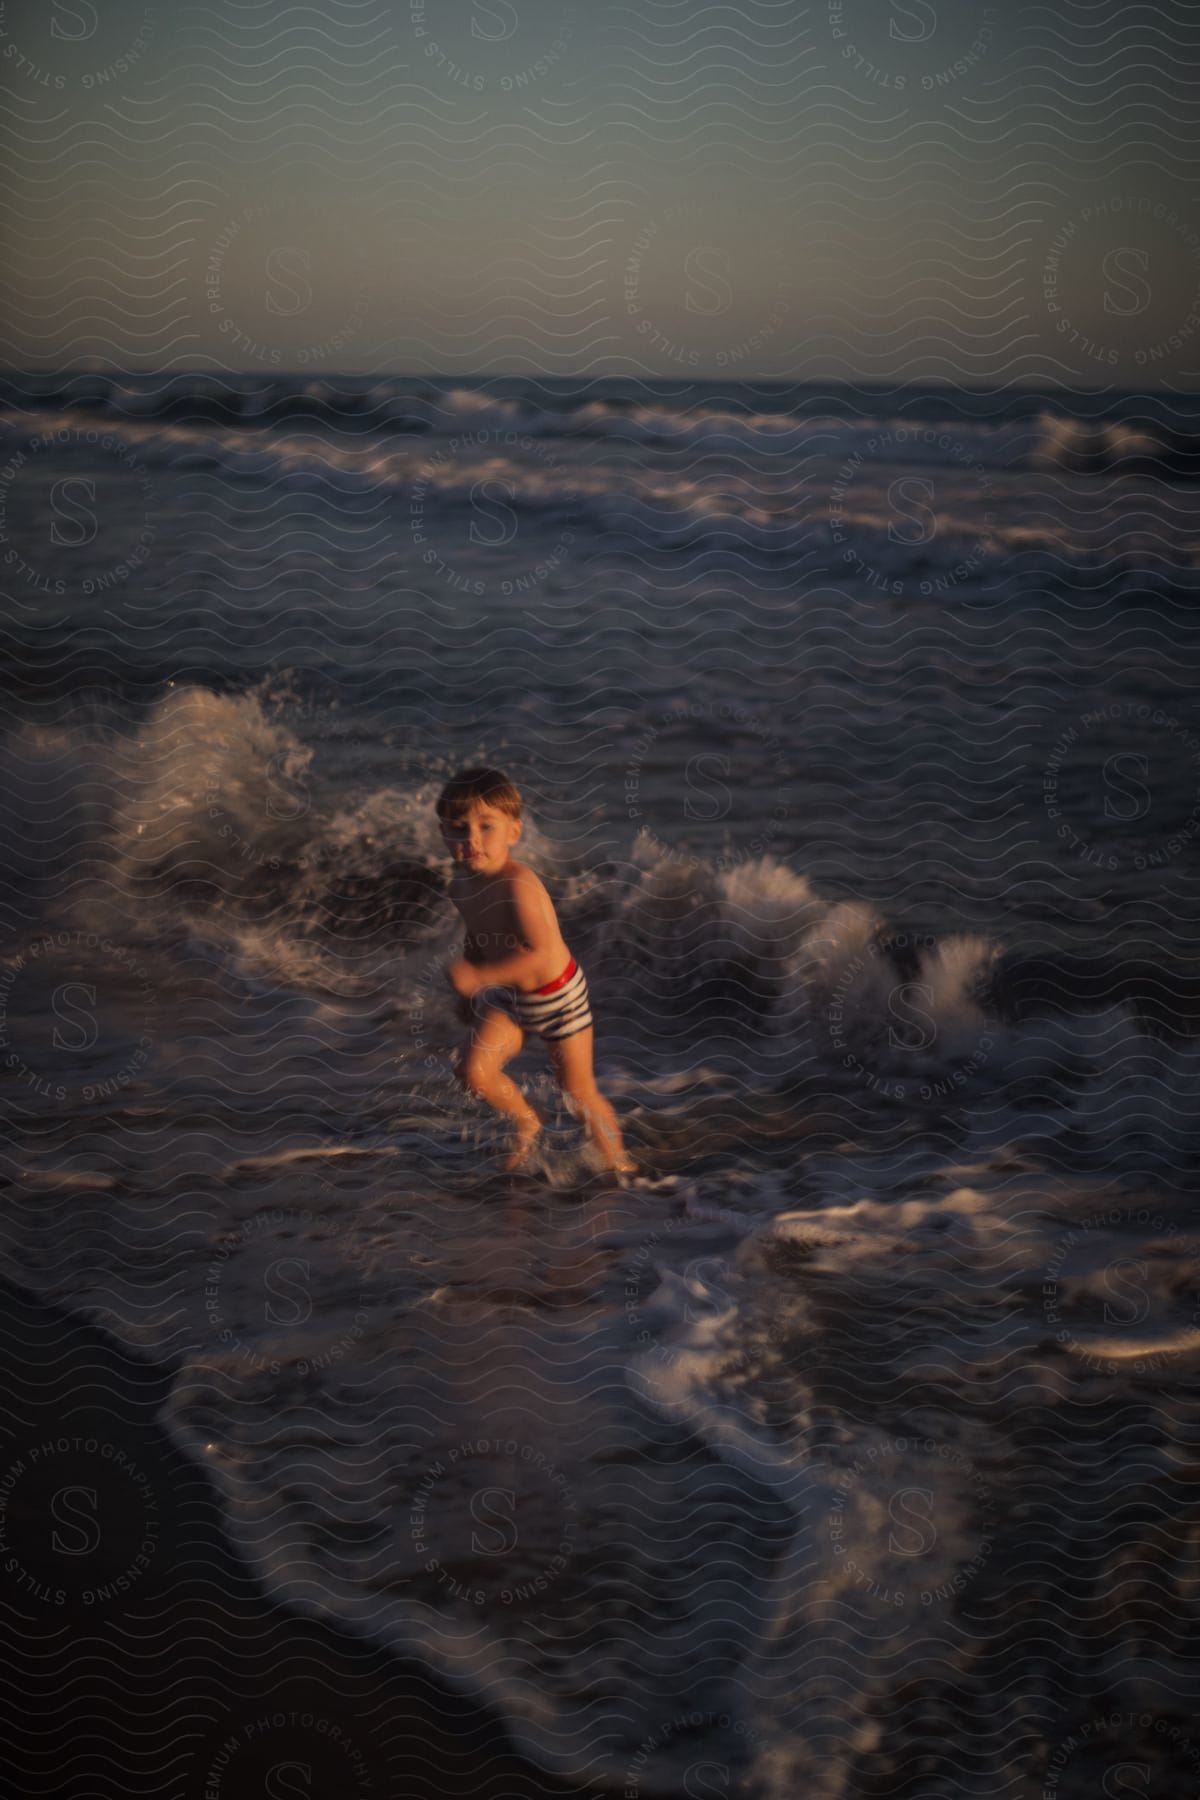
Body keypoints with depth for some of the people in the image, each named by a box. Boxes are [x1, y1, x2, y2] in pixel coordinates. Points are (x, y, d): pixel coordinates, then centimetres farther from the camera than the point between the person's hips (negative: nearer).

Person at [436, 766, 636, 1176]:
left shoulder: (517, 884, -32)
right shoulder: (461, 884, -7)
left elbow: (541, 952, -39)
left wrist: (479, 976, -39)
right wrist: (469, 993, 18)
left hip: (559, 996, -6)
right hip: (510, 1000, 6)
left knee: (578, 1091, 6)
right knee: (474, 1071, -8)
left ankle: (619, 1162, 31)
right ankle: (526, 1123, 21)